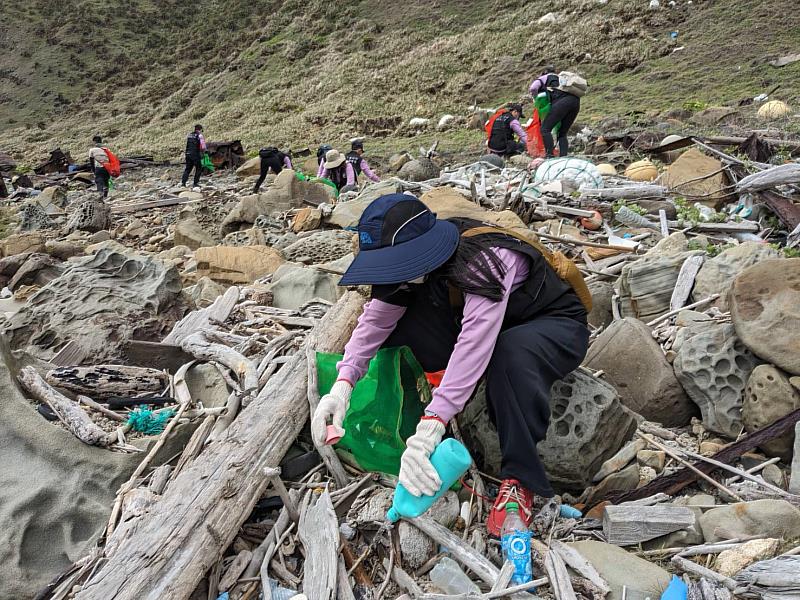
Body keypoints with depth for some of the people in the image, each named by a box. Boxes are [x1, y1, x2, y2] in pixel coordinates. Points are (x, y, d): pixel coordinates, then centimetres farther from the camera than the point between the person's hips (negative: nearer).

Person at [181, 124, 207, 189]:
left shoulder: (189, 135, 14)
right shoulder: (200, 136, -5)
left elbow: (188, 145, 16)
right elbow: (203, 147, -13)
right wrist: (203, 151, 10)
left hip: (188, 154, 5)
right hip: (196, 155, -5)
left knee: (188, 169, 13)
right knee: (198, 169, 9)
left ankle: (183, 182, 3)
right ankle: (195, 183, 7)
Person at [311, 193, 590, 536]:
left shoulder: (484, 259, -35)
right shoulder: (417, 263, -12)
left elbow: (475, 342, -46)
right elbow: (375, 319, -15)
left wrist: (430, 427, -53)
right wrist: (342, 384, -30)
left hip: (556, 325, -5)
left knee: (514, 351, -42)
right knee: (401, 315, -16)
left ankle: (521, 480, -26)